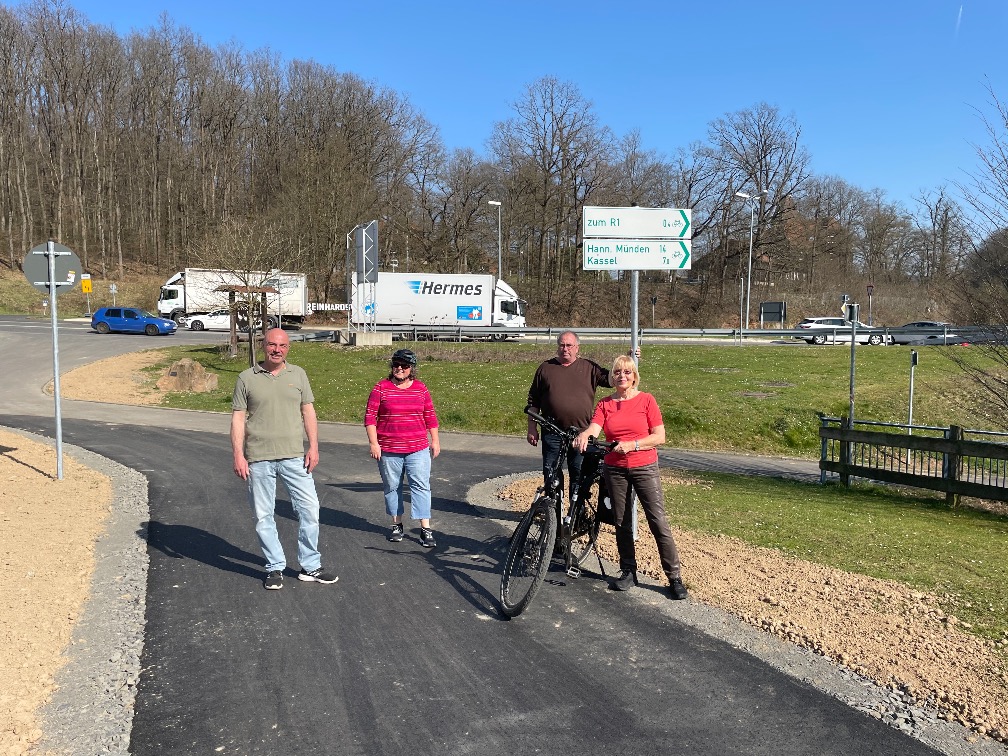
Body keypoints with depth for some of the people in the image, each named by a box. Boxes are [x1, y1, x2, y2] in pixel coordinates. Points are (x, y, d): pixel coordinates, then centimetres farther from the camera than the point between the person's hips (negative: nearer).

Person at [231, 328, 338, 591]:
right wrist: (238, 455, -5)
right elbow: (238, 419, 2)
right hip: (259, 459, -1)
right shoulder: (247, 378, 3)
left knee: (310, 509, 1)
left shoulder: (298, 374, 9)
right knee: (264, 516, 5)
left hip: (294, 456, 1)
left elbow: (308, 411, 9)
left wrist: (313, 446, 0)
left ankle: (310, 567, 14)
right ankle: (275, 569, 19)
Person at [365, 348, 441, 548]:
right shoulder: (381, 388, -2)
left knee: (421, 486, -3)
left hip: (418, 449, 1)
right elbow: (370, 416, -3)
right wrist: (373, 443, -9)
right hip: (389, 450, -1)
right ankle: (396, 525, 25)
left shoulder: (420, 388, 5)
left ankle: (426, 529, 0)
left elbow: (430, 416, 12)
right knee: (392, 487, 10)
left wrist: (435, 441, 10)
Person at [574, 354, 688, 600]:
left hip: (644, 467, -3)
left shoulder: (646, 400, -2)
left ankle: (674, 577, 3)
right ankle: (628, 571, 23)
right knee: (621, 522, 10)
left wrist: (632, 445, -18)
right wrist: (583, 435, -34)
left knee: (658, 522, -5)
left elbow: (659, 437, -5)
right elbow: (594, 428, -11)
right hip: (614, 469, 3)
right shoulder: (605, 404, 5)